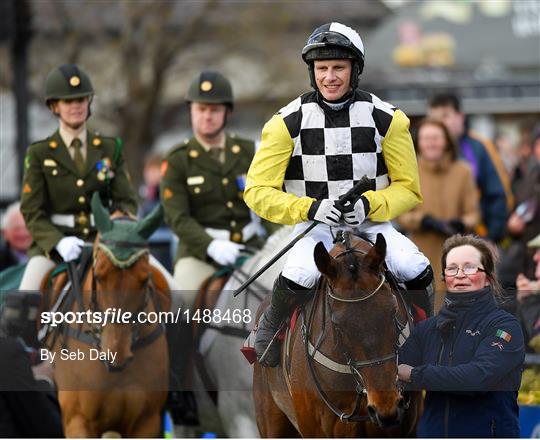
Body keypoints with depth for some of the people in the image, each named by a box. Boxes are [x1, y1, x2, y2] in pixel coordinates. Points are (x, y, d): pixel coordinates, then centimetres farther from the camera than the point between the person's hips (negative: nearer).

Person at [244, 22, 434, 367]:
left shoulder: (386, 118, -2)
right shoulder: (289, 122, -5)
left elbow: (408, 188, 3)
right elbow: (258, 191, -6)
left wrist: (370, 205, -18)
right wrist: (311, 208, -23)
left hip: (372, 222, 2)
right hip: (315, 226, -1)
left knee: (417, 272, -23)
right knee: (298, 277, -32)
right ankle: (268, 340, -4)